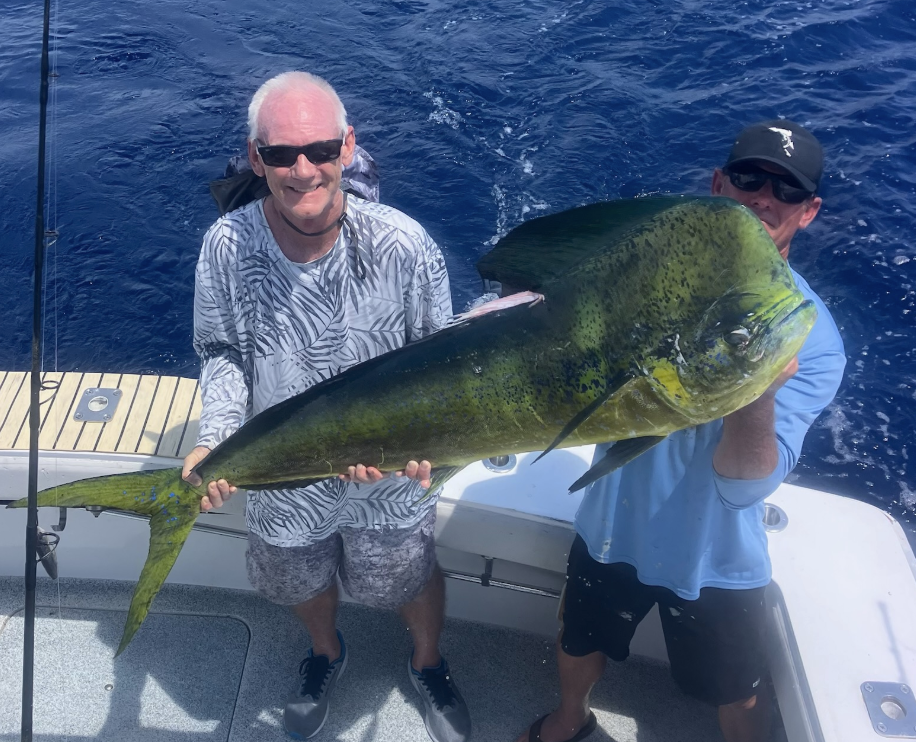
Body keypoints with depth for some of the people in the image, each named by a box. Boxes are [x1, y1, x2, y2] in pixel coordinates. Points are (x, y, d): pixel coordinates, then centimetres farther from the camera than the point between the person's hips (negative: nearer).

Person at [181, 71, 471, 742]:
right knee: (303, 582, 29)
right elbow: (220, 350, -5)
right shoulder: (227, 246, -20)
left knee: (412, 578, 23)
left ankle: (429, 665, 60)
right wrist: (215, 439, -20)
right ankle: (327, 653, 66)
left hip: (391, 474, -2)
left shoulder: (403, 245, -25)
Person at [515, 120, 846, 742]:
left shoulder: (813, 340, -20)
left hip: (713, 561, -2)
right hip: (613, 528, 3)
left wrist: (760, 389, -47)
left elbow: (743, 484, -28)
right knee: (579, 645, 26)